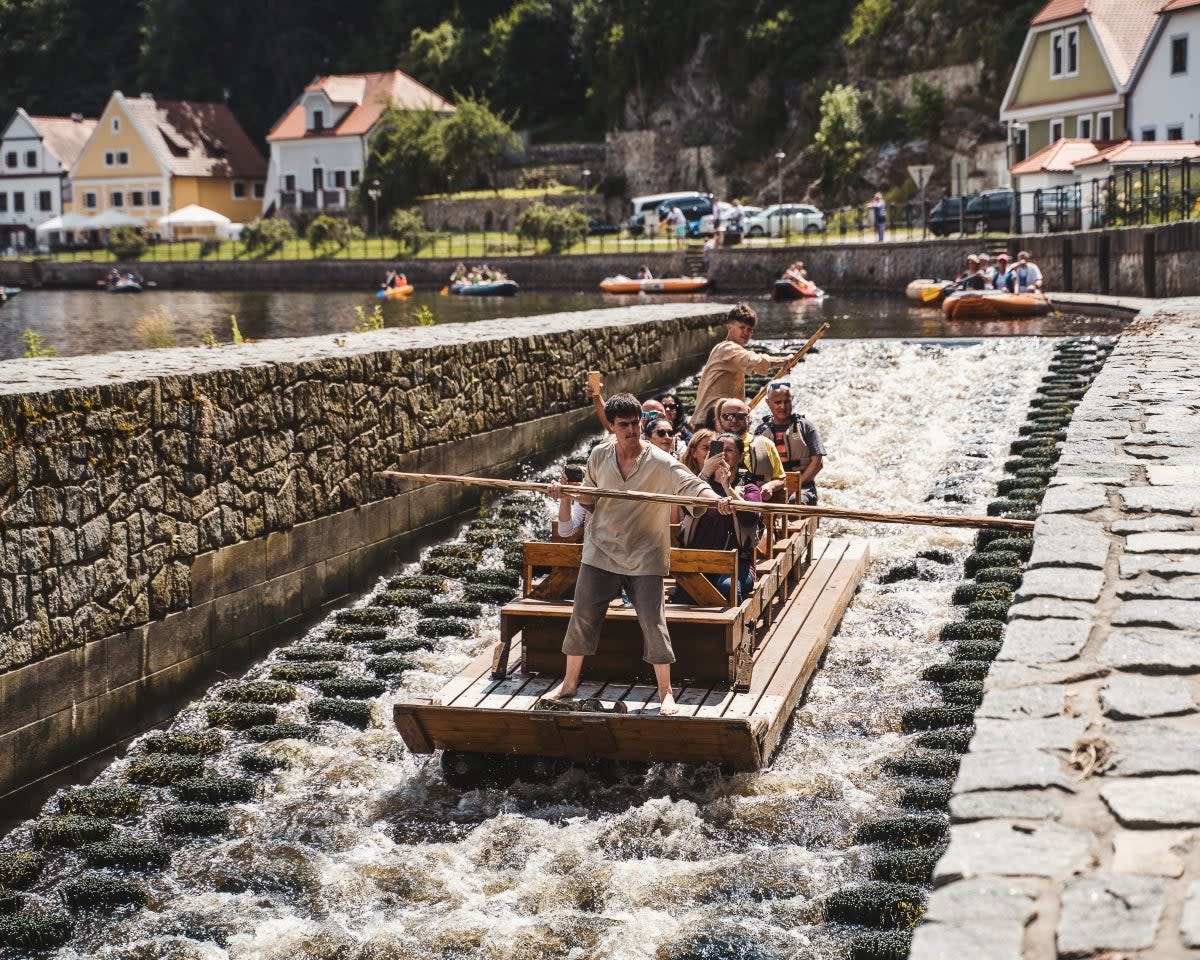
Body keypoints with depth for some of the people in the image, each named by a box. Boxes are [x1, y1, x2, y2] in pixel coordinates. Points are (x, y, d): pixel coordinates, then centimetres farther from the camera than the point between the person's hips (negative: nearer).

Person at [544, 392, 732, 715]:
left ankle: (665, 692, 11)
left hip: (644, 556, -3)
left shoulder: (660, 463, -13)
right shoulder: (599, 456, 1)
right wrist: (566, 491, -7)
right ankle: (569, 683, 25)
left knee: (653, 622, -4)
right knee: (582, 616, 8)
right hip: (601, 551, 3)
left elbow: (693, 486, -25)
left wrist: (715, 498, -45)